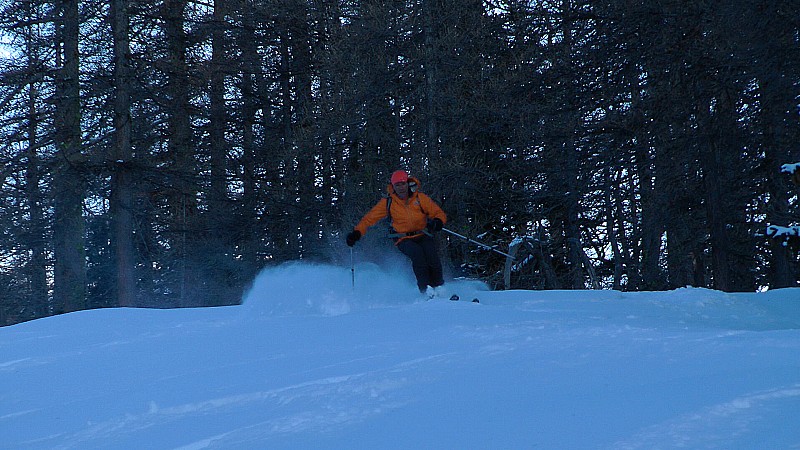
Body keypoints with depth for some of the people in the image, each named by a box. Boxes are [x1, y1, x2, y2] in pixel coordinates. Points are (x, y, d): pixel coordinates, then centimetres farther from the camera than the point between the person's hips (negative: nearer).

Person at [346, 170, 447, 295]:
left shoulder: (420, 198, 0)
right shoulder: (388, 203, 1)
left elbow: (439, 213, 1)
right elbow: (370, 218, 2)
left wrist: (437, 222, -22)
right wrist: (357, 232, -12)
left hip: (423, 236, 1)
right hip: (404, 240, -1)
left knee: (431, 254, -28)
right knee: (417, 252, -32)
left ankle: (438, 287, -10)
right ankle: (425, 288, -31)